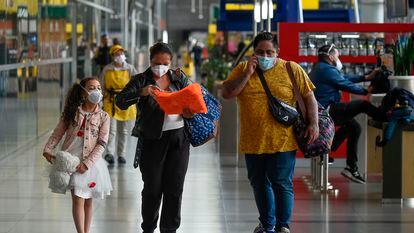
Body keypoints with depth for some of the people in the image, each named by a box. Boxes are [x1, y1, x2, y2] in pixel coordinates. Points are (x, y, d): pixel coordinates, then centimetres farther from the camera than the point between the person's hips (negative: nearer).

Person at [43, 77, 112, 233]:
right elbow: (57, 133, 5)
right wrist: (48, 150, -9)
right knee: (78, 199, -8)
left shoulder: (103, 117, -2)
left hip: (90, 162, 1)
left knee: (88, 201, 10)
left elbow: (101, 144, -7)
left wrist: (87, 163, -16)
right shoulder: (72, 112, 0)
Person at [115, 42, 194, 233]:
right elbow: (120, 102, -13)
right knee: (152, 188, 3)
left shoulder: (179, 78, 7)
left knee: (174, 188, 4)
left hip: (178, 138, 3)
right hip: (152, 140, -2)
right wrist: (141, 92, -30)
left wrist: (189, 113, -8)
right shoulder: (141, 80, -2)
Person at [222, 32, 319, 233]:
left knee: (282, 184, -2)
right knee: (259, 184, 15)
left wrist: (313, 124, -6)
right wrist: (247, 74, -11)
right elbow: (227, 93, -4)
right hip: (253, 142, 3)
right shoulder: (242, 69, 5)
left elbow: (309, 97, 2)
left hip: (282, 141, -3)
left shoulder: (292, 70, 0)